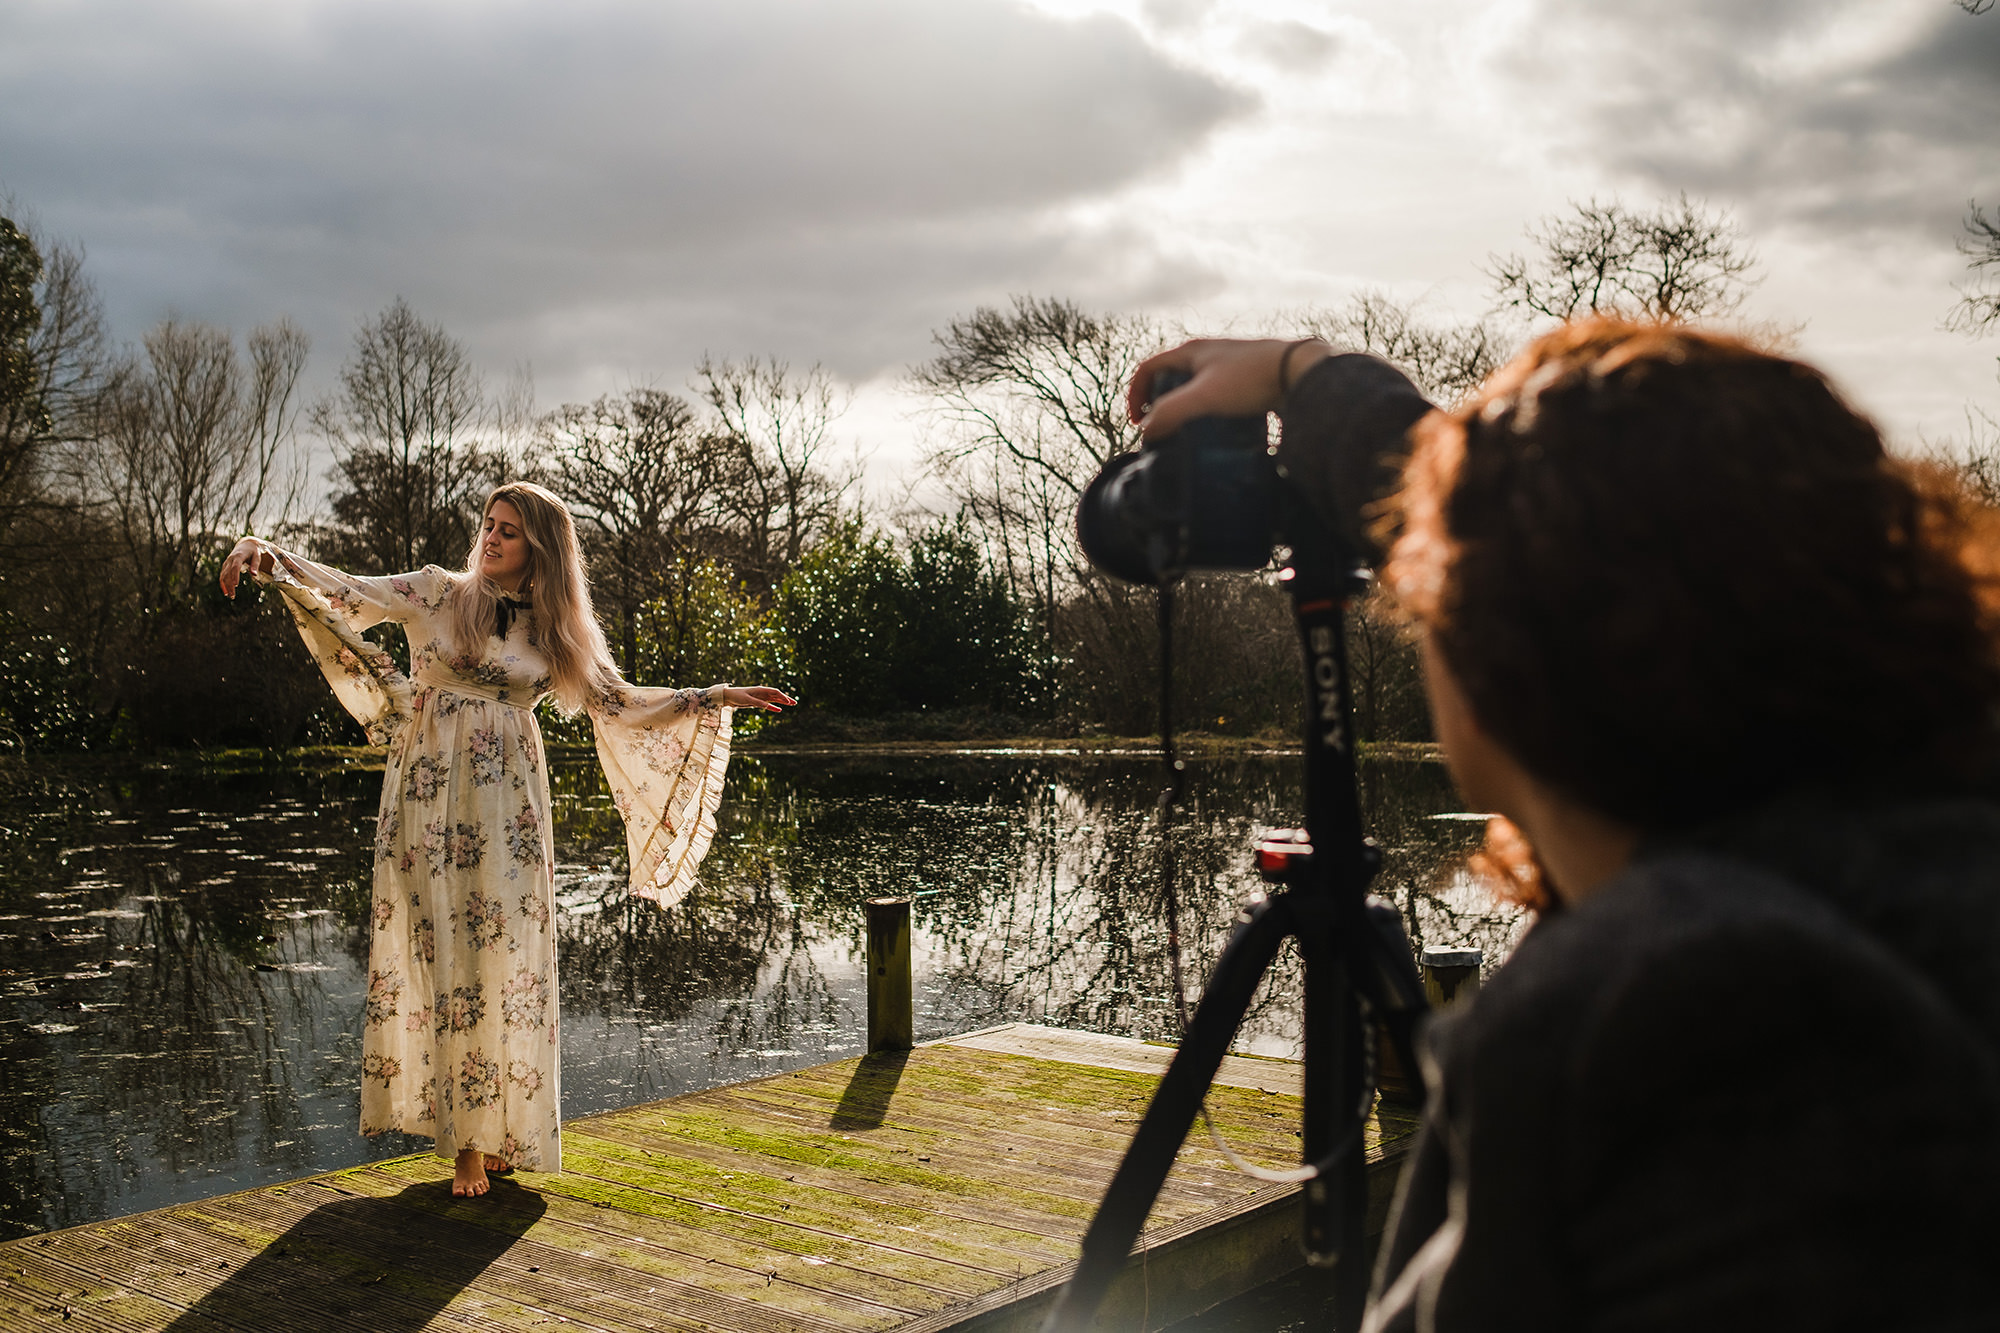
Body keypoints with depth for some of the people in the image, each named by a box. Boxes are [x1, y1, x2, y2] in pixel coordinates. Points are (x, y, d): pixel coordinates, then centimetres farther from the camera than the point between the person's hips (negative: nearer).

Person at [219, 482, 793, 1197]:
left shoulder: (556, 630, 9)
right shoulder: (439, 594, 4)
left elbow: (620, 706, 14)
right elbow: (349, 594, -6)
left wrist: (715, 698, 9)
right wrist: (273, 557, -22)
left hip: (507, 802, 1)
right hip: (429, 795, -1)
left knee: (503, 954, -2)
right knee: (439, 952, -2)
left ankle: (496, 1130, 11)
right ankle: (464, 1140, 5)